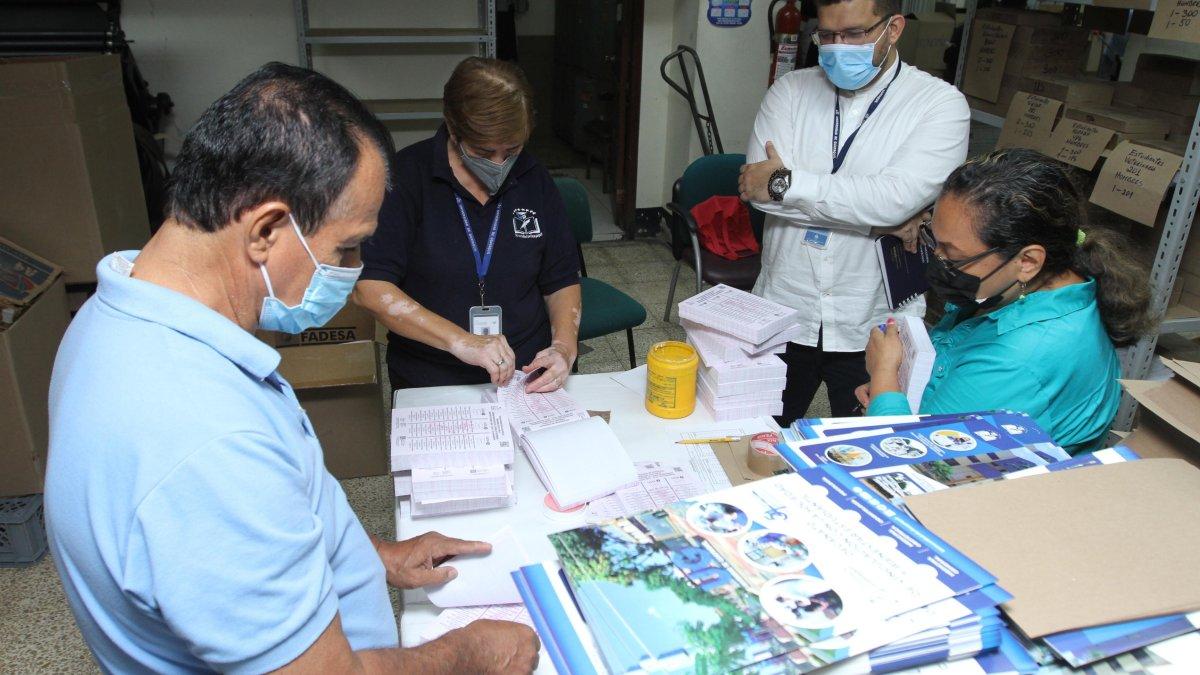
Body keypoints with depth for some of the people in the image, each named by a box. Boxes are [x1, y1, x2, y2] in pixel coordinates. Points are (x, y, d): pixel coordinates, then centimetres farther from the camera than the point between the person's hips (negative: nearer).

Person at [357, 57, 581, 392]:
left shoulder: (533, 180, 8)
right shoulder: (407, 175, -5)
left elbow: (562, 280, 14)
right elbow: (368, 287, -12)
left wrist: (564, 346, -6)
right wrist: (460, 341, -21)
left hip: (529, 375, 2)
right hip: (430, 384, -1)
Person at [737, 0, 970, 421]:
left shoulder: (940, 103, -7)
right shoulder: (790, 91, 1)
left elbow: (897, 197, -24)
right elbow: (757, 185, -14)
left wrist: (784, 183, -19)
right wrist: (877, 220, -17)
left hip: (873, 327, -2)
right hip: (784, 312, 2)